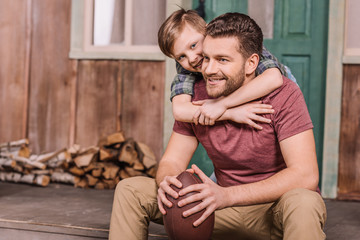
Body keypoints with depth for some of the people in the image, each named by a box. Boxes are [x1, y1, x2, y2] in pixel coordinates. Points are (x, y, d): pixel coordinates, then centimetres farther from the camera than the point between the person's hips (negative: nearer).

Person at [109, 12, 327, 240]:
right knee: (129, 189, -6)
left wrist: (226, 195, -38)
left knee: (302, 203, -42)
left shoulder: (283, 95, -18)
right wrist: (165, 182, -27)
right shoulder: (196, 96, -4)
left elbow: (305, 176, -28)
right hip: (230, 211, 4)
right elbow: (172, 160, 0)